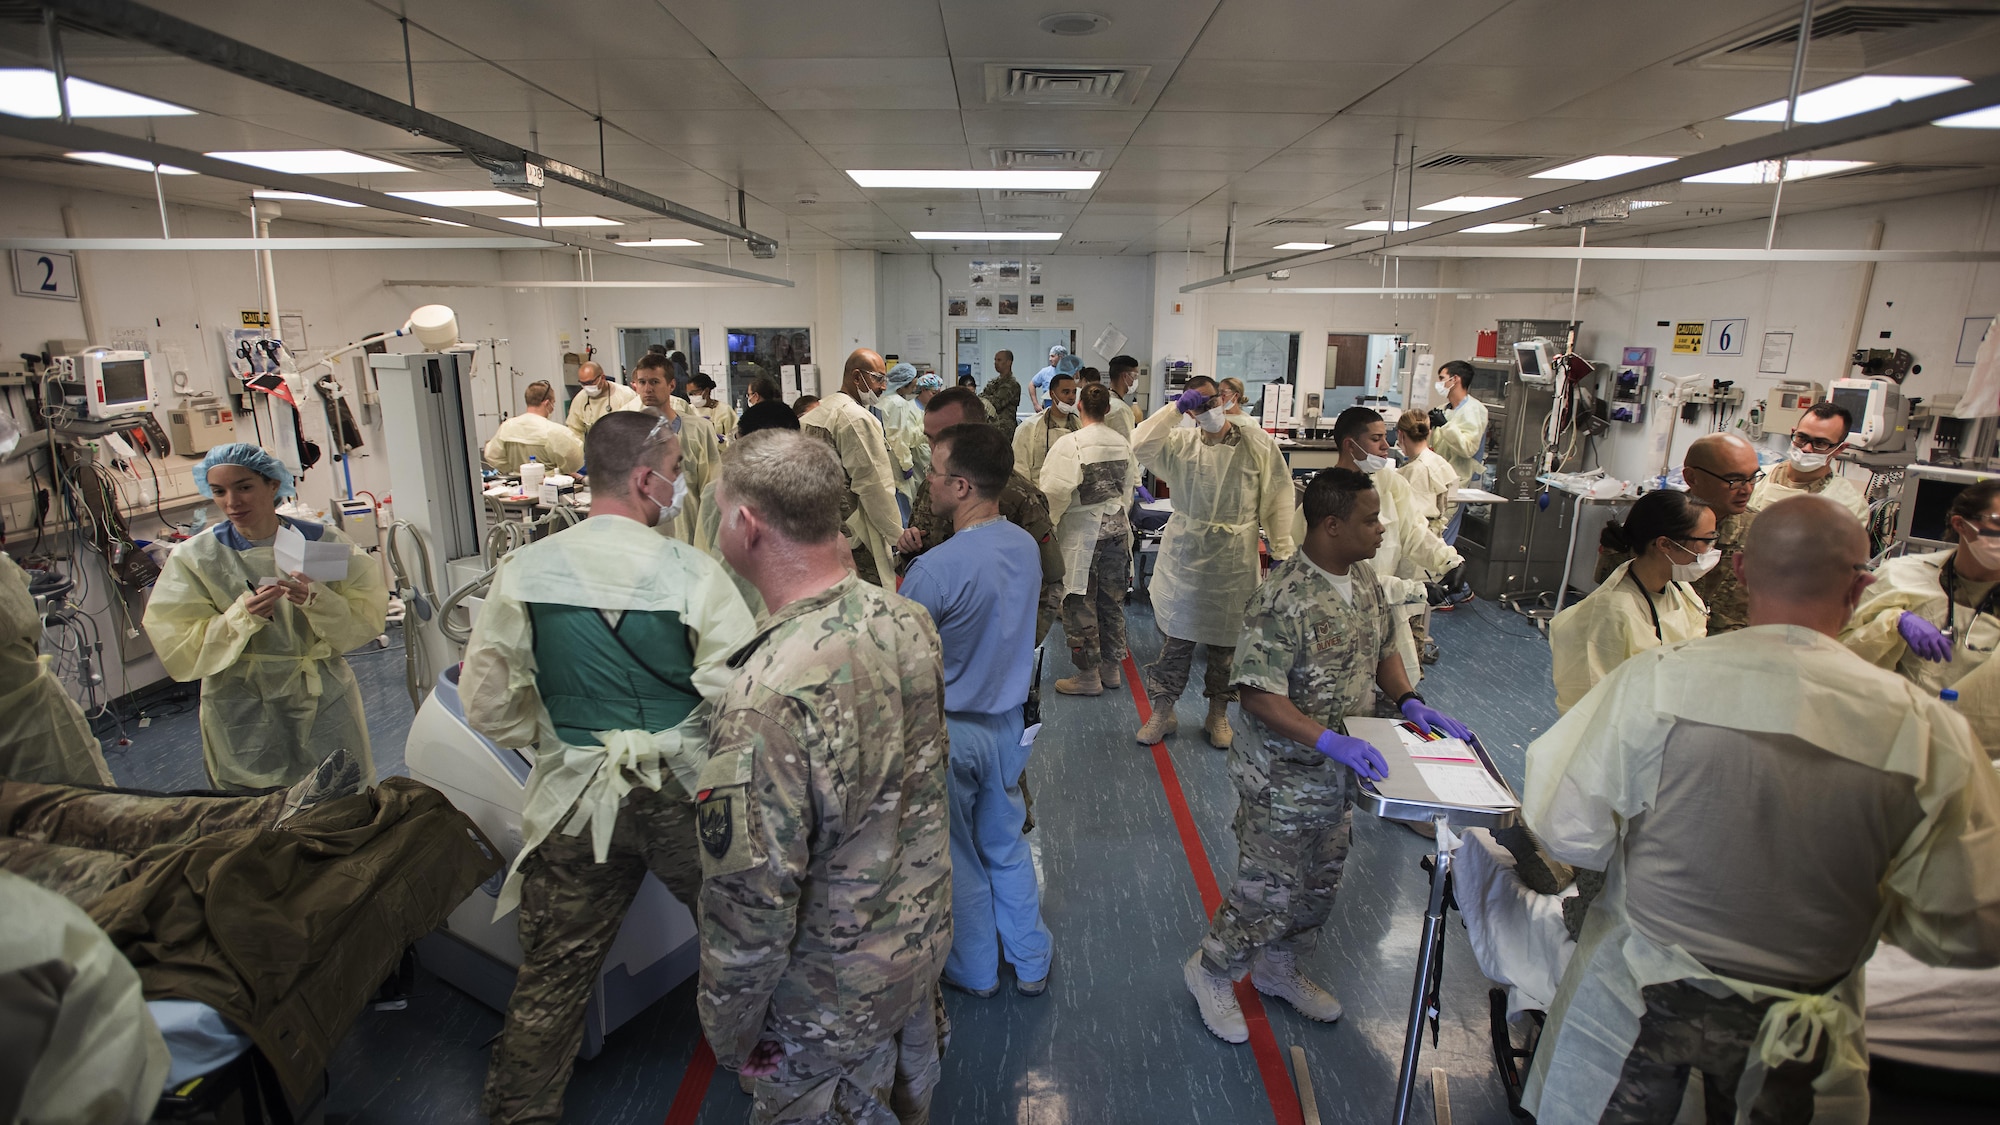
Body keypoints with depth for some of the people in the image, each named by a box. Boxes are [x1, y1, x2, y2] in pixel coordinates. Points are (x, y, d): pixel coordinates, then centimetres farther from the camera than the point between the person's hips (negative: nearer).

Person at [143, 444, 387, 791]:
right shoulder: (193, 558, -4)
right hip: (243, 716, 0)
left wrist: (316, 600, -23)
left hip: (324, 700, 1)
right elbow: (179, 651, -7)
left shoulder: (323, 542, -4)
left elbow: (367, 616, -6)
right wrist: (242, 617, -22)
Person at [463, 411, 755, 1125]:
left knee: (555, 972, 18)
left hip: (575, 795, 2)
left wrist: (553, 740, 13)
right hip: (682, 791, -1)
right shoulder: (691, 572, -17)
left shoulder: (526, 570, -8)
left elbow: (487, 702, -3)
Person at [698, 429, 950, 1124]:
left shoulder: (767, 700, -37)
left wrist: (727, 1032, -11)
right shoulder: (909, 620, -13)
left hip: (831, 1003, -6)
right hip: (925, 938, 6)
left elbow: (752, 908, -28)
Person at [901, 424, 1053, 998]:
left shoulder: (933, 570, -28)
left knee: (956, 856, 16)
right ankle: (1031, 964, 38)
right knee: (1007, 845, 22)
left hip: (948, 731, -6)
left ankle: (974, 971, 36)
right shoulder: (1026, 547, -6)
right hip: (1008, 721, 6)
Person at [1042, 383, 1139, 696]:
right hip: (1116, 527, 6)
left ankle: (1088, 674, 12)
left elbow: (1056, 491, -22)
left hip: (1082, 531, -6)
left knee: (1081, 604, 4)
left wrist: (1047, 521, -4)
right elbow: (1130, 483, 10)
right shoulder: (1122, 442, 0)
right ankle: (1111, 666, 28)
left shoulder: (1070, 443, -18)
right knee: (1112, 599, 16)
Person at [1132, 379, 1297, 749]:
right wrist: (1174, 408, -15)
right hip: (1185, 554, 0)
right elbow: (1141, 445, -16)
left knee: (1227, 640, 11)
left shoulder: (1259, 444, -1)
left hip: (1234, 558, 0)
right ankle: (1163, 712, 22)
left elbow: (1277, 498, 0)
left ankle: (1218, 715, 29)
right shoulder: (1181, 442, 1)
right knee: (1176, 636, 7)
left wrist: (1282, 549, -3)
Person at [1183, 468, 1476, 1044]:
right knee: (1269, 887, 6)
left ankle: (1279, 968, 45)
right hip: (1285, 775, -8)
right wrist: (1329, 739, -35)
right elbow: (1257, 695, -29)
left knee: (1320, 883, 22)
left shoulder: (1364, 578, 0)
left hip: (1340, 774, 8)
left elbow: (1383, 648, 14)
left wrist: (1408, 701, -1)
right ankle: (1210, 971, 31)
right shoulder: (1283, 600, -28)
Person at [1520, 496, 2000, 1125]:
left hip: (1636, 1002, -1)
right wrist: (1865, 901, 12)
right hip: (1799, 1037, 2)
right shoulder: (1927, 731, -16)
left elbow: (1566, 830, -17)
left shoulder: (1655, 680, -22)